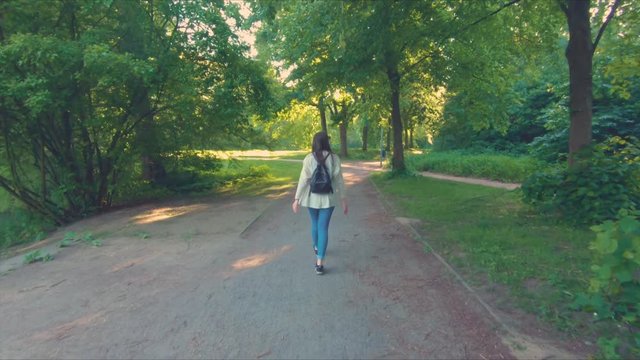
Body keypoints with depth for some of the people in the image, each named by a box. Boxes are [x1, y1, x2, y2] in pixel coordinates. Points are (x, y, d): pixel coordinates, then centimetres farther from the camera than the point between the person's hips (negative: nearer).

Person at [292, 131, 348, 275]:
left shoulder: (309, 158, -8)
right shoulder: (334, 158, -7)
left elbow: (303, 180, -10)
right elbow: (339, 181, -5)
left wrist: (297, 199, -4)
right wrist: (344, 200, 3)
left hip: (312, 198, 1)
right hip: (328, 199, -1)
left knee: (315, 224, 23)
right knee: (323, 228, 1)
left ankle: (317, 248, 48)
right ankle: (319, 263, -4)